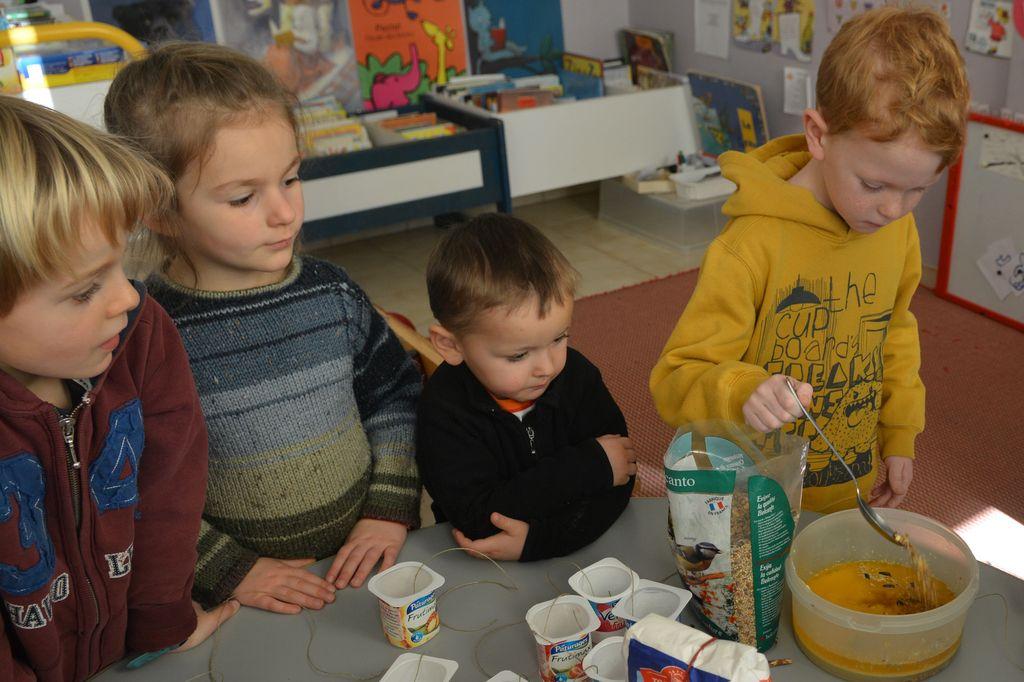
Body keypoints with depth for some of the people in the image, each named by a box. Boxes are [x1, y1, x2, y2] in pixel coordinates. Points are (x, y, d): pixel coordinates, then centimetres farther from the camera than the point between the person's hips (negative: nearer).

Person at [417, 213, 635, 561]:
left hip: (581, 549, 3)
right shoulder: (444, 410, -16)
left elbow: (616, 486, -10)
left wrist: (538, 537, -26)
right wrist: (590, 465, -22)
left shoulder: (577, 376, -7)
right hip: (482, 577, -2)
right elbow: (479, 516, -24)